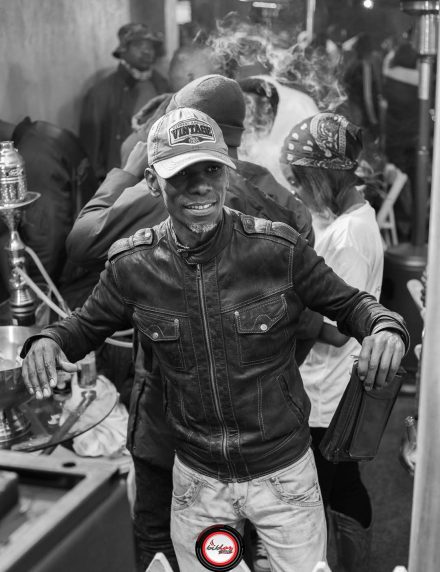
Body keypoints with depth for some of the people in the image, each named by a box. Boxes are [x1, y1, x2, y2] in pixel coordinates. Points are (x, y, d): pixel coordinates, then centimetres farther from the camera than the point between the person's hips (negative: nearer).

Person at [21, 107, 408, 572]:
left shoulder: (278, 248, -16)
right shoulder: (132, 265, -10)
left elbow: (347, 303, -4)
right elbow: (89, 323, 6)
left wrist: (385, 326, -24)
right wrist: (48, 340, -14)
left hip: (283, 471, -1)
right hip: (196, 478, 2)